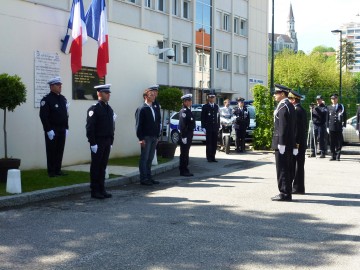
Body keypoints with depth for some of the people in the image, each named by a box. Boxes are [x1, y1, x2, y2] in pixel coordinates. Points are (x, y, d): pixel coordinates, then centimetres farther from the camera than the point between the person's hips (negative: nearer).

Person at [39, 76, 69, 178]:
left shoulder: (63, 99, 12)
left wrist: (66, 128, 10)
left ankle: (58, 170, 18)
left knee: (60, 151, 9)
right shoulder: (46, 99, -10)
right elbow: (43, 116, -15)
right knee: (52, 151, 1)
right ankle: (51, 171, 7)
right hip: (52, 130, -6)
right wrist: (49, 130, -18)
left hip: (62, 130, 6)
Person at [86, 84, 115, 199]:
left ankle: (101, 189, 19)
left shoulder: (109, 109, 13)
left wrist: (111, 142, 12)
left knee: (103, 166, 12)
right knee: (96, 167, 1)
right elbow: (90, 127, -15)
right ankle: (95, 191, 7)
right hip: (98, 143, -7)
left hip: (107, 142, 7)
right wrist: (93, 143, -17)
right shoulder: (94, 108, -10)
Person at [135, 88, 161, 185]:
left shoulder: (154, 109, 16)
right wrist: (141, 138, -17)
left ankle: (149, 177, 18)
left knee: (150, 159, 12)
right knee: (144, 159, -3)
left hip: (153, 137, 7)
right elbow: (138, 125, -12)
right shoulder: (142, 109, -8)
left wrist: (157, 136, 12)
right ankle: (143, 179, 1)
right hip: (146, 138, -7)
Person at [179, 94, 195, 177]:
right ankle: (183, 171, 1)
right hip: (185, 135, -10)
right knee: (184, 153, -4)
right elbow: (182, 125, -21)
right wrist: (184, 137, -23)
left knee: (186, 153, 13)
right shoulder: (183, 111, -16)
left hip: (189, 135, 10)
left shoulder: (188, 110, 15)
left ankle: (185, 170, 19)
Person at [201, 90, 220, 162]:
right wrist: (203, 127, -9)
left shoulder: (216, 106, 13)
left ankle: (213, 157, 10)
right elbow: (202, 118, -2)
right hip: (208, 128, -4)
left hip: (215, 128, 4)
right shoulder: (205, 107, 0)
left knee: (214, 143, 4)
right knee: (209, 143, -2)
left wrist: (218, 127, 7)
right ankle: (209, 157, 3)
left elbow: (218, 117, 13)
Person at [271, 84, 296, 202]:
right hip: (289, 143, 10)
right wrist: (293, 144, 20)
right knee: (287, 169, 12)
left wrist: (281, 143, -22)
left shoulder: (282, 106, -14)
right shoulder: (290, 106, 16)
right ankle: (287, 193, 17)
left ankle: (284, 194, -4)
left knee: (282, 169, -6)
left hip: (282, 143, -10)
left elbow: (283, 126, -21)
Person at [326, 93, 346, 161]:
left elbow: (344, 117, 5)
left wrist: (344, 125, -3)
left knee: (339, 142, -2)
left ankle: (338, 156, 3)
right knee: (332, 143, 3)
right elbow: (327, 118, 11)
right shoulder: (329, 108, 11)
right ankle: (333, 156, 8)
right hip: (331, 128, 1)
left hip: (339, 128, -1)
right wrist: (327, 127, 4)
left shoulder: (341, 107, 6)